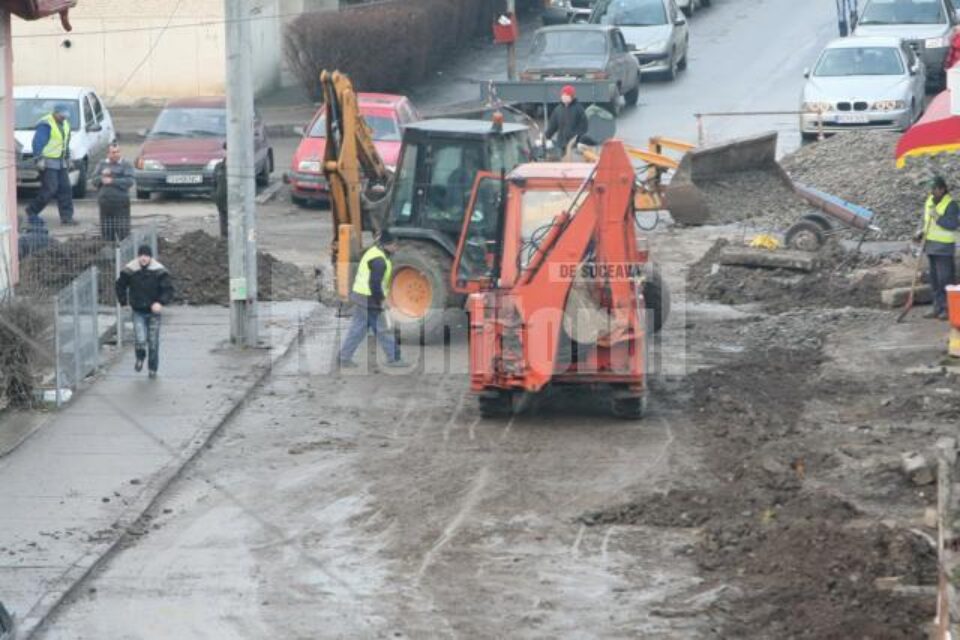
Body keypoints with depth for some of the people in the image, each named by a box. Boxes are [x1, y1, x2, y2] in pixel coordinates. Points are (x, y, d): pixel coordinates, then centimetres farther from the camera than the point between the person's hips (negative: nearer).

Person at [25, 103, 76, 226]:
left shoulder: (64, 124, 15)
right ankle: (32, 211, 2)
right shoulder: (45, 125, -14)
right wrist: (39, 159, -26)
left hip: (60, 163, 9)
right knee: (50, 189, -12)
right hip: (48, 163, -9)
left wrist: (67, 158, 27)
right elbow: (38, 142, -20)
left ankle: (66, 216, 6)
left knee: (65, 189, 3)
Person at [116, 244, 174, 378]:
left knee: (153, 342, 7)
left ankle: (152, 368, 26)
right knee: (140, 340, -14)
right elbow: (120, 285, 9)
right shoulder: (130, 270, -8)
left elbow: (168, 289, -11)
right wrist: (123, 301, 3)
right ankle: (140, 358, 19)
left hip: (153, 311, 0)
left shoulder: (159, 271, -12)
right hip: (138, 312, 0)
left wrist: (161, 303, -25)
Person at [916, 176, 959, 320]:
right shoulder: (930, 201, 12)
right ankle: (938, 308, 16)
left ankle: (948, 308, -4)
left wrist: (938, 217, -25)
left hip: (944, 247, -8)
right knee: (934, 279, 10)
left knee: (945, 278, -8)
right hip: (931, 245, 8)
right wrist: (922, 232, 6)